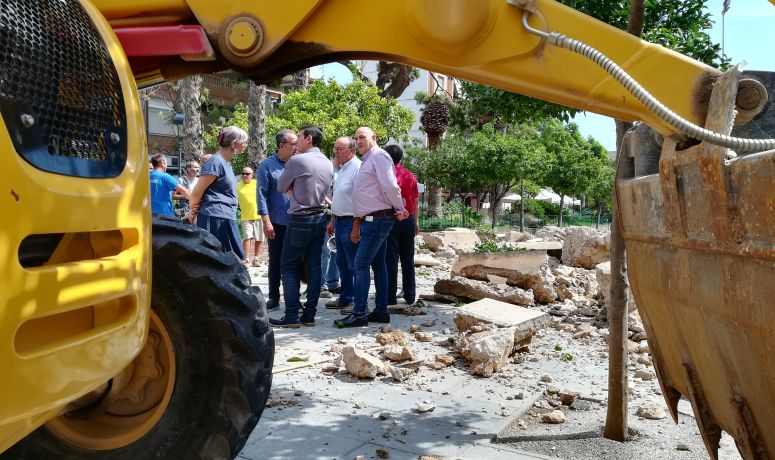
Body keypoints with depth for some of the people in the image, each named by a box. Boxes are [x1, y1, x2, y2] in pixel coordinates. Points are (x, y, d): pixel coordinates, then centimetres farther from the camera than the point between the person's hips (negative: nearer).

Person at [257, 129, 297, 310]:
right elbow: (261, 194, -7)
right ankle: (274, 297, 18)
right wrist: (266, 221, -14)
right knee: (275, 261, 7)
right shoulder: (267, 165, -4)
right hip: (277, 223, -3)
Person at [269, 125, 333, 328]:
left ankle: (292, 316, -2)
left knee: (290, 268, 0)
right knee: (314, 267, 7)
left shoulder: (297, 161, -12)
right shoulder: (328, 163, 8)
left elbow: (281, 187, -1)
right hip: (320, 217, 7)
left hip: (300, 219, -6)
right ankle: (309, 315, 10)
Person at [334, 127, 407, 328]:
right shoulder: (366, 161, 20)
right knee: (378, 264, 11)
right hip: (372, 219, 10)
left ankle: (359, 313, -8)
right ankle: (381, 310, 17)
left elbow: (389, 185, -22)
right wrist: (356, 226, 19)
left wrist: (399, 209, -11)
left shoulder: (378, 156, -11)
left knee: (361, 264, -10)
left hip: (377, 219, -10)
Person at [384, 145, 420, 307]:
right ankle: (410, 296, 14)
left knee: (390, 259, -1)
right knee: (407, 259, 11)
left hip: (391, 220, -4)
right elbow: (415, 201, 12)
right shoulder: (410, 176, 7)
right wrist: (416, 222, 20)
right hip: (409, 220, 4)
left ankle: (390, 297, -1)